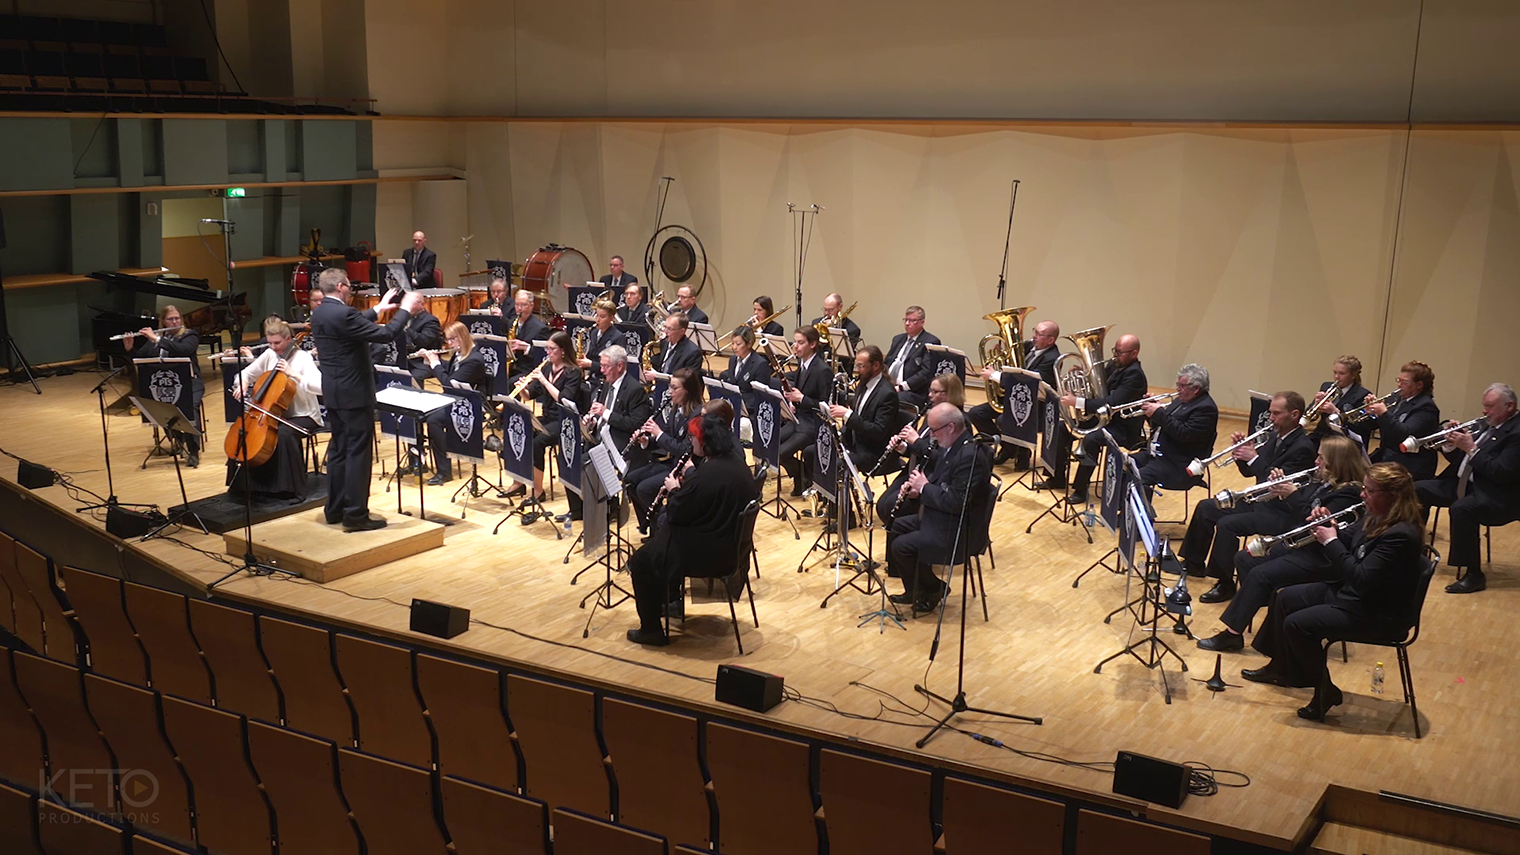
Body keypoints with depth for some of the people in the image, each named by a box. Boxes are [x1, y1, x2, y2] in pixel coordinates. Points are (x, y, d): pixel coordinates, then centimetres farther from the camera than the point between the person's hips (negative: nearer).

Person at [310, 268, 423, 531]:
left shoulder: (319, 314, 7)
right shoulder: (343, 313, -21)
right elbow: (385, 334, -22)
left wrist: (377, 310, 30)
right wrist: (406, 309, -10)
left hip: (333, 392, 10)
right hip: (354, 393, -10)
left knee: (339, 450, 17)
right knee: (358, 453, -4)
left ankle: (335, 509, 23)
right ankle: (356, 515, -1)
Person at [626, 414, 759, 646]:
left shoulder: (705, 475, -28)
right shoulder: (737, 466, 0)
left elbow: (675, 514, -19)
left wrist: (674, 490, -2)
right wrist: (683, 488, 3)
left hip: (706, 555, -10)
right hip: (730, 546, 10)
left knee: (640, 561, 6)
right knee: (663, 533, 31)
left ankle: (651, 629, 13)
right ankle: (671, 601, 42)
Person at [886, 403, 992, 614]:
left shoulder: (971, 456, -28)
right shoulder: (955, 445, 4)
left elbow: (956, 501, -29)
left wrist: (924, 488, -17)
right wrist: (918, 486, 0)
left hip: (957, 529, -11)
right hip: (941, 517, 11)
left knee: (901, 546, -15)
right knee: (897, 526, 17)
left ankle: (934, 589, 7)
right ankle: (915, 590, 22)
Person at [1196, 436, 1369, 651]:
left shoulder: (1348, 493, -17)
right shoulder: (1322, 482, 11)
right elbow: (1291, 513, 13)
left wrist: (1294, 496, -23)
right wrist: (1281, 492, -5)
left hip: (1316, 558, -10)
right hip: (1295, 545, 10)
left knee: (1260, 575, -22)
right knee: (1243, 559, 3)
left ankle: (1232, 633, -16)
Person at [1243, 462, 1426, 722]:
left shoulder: (1400, 535, -29)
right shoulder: (1377, 519, 0)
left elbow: (1361, 578, -32)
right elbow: (1351, 554, 10)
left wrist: (1331, 542, -24)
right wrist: (1327, 530, -8)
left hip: (1378, 614, -10)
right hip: (1351, 592, 10)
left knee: (1297, 624, -19)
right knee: (1285, 599, 13)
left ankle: (1325, 691, 0)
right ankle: (1280, 667, 31)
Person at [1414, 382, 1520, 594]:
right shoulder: (1486, 426, 12)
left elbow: (1501, 474, -25)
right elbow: (1458, 460, 16)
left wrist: (1472, 449, -22)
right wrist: (1452, 444, -5)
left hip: (1497, 496, -10)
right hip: (1464, 483, 10)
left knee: (1461, 508, -36)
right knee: (1419, 490, 4)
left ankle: (1474, 576, -26)